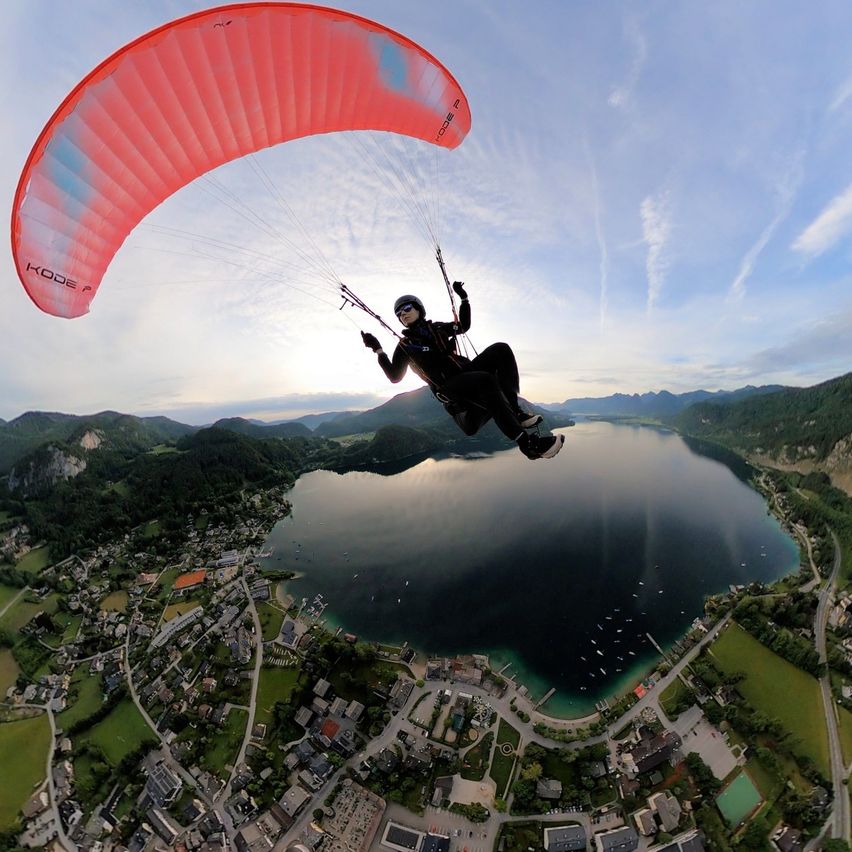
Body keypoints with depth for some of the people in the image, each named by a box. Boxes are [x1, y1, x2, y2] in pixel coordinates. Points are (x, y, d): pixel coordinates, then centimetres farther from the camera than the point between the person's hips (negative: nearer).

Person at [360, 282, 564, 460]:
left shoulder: (437, 328, 20)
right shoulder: (405, 345, 7)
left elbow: (464, 326, 33)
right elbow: (394, 377, 1)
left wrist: (463, 299, 24)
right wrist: (378, 350, -7)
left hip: (467, 372, 6)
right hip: (448, 388, -6)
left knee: (501, 349, -15)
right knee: (486, 380, -36)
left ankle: (514, 410, -21)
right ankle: (526, 442, -37)